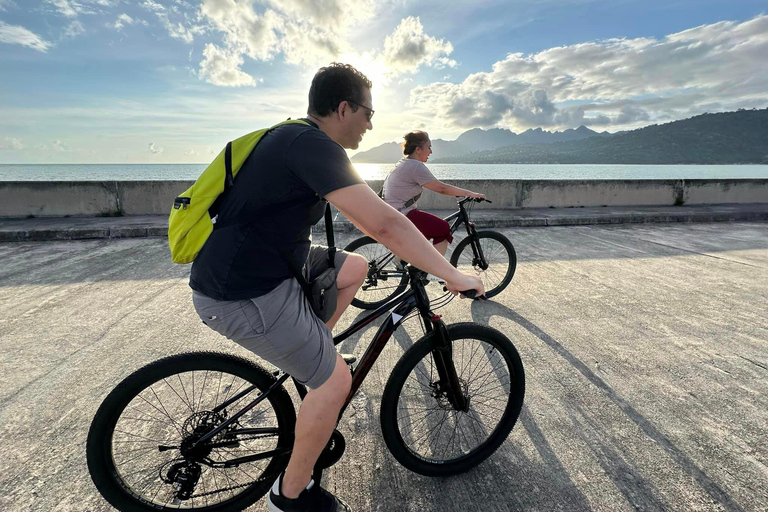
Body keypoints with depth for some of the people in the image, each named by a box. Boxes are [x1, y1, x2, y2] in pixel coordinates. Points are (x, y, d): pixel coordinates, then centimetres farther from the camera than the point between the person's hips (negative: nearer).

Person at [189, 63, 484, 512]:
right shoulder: (313, 145, -21)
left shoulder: (296, 138, 12)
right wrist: (452, 275, -18)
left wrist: (410, 247, 23)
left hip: (270, 262, 10)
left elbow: (363, 214, 20)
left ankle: (310, 348, 23)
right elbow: (384, 223, -29)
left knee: (356, 266, 14)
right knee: (337, 380, -4)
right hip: (243, 294, -10)